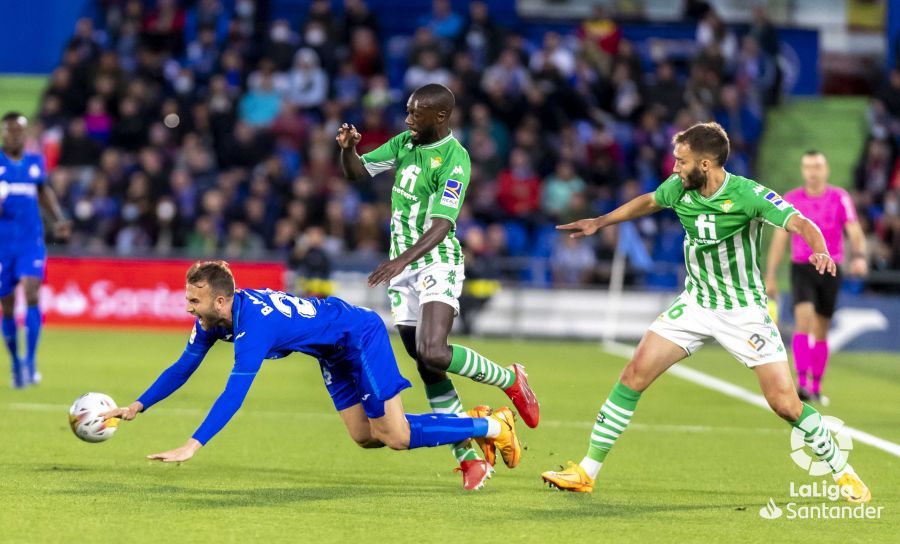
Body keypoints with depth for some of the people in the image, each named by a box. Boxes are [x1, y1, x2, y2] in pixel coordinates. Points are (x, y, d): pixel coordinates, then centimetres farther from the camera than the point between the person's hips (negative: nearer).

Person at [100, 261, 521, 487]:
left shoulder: (253, 323, -36)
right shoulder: (212, 320, -11)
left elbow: (234, 393, -44)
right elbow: (183, 367, 4)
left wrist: (192, 446, -49)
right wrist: (137, 407, -3)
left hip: (360, 336, -9)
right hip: (334, 352, 9)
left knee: (394, 437, -11)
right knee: (365, 437, 11)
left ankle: (493, 427, 5)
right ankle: (470, 427, 23)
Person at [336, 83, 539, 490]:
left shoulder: (454, 160, -16)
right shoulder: (405, 143, 8)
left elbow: (441, 226, -24)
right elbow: (357, 172, 16)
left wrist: (402, 260, -36)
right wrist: (347, 147, -7)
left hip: (437, 263, -7)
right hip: (402, 268, 7)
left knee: (433, 354, -25)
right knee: (426, 369, 3)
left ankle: (510, 380, 2)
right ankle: (469, 458, 8)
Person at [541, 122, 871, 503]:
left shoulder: (747, 194, -22)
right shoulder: (678, 188, -6)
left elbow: (800, 224, -32)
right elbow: (647, 202, 17)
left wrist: (820, 252, -52)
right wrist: (598, 223, 22)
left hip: (744, 310, -5)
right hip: (695, 302, 5)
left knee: (785, 403, -10)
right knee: (635, 375, -7)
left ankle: (842, 472, 12)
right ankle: (587, 471, 1)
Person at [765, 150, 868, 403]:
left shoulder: (840, 198, -1)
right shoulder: (791, 200, 1)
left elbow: (855, 233, -9)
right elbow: (779, 240, 5)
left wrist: (859, 256, -29)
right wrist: (770, 276, 3)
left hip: (830, 270, 1)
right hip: (801, 269, -1)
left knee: (821, 332, 9)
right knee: (804, 320, -21)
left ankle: (816, 388, 21)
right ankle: (802, 383, -27)